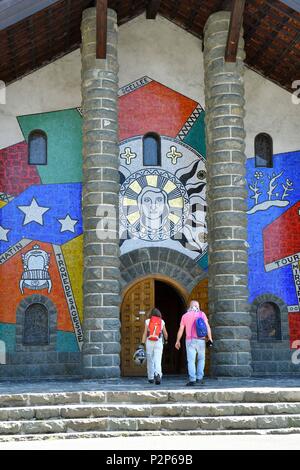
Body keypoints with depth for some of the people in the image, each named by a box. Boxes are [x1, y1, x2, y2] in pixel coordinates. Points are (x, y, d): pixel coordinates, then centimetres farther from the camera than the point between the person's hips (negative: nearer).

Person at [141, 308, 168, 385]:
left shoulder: (148, 321, 2)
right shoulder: (162, 322, 5)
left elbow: (145, 334, -4)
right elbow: (165, 333, 14)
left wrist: (142, 344, -2)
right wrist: (166, 339, 35)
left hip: (149, 342, 1)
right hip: (158, 342, 0)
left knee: (150, 361, 14)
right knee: (158, 361, -6)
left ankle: (151, 378, 21)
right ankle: (158, 374, -30)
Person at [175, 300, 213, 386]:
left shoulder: (185, 315, 7)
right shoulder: (202, 314, 4)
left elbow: (181, 329, 5)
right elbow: (207, 326, -5)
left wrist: (178, 341, 11)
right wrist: (210, 338, -4)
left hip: (190, 340, 0)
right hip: (201, 340, 0)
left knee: (191, 360, -3)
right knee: (201, 359, 17)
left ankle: (192, 380, -10)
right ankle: (199, 378, 11)